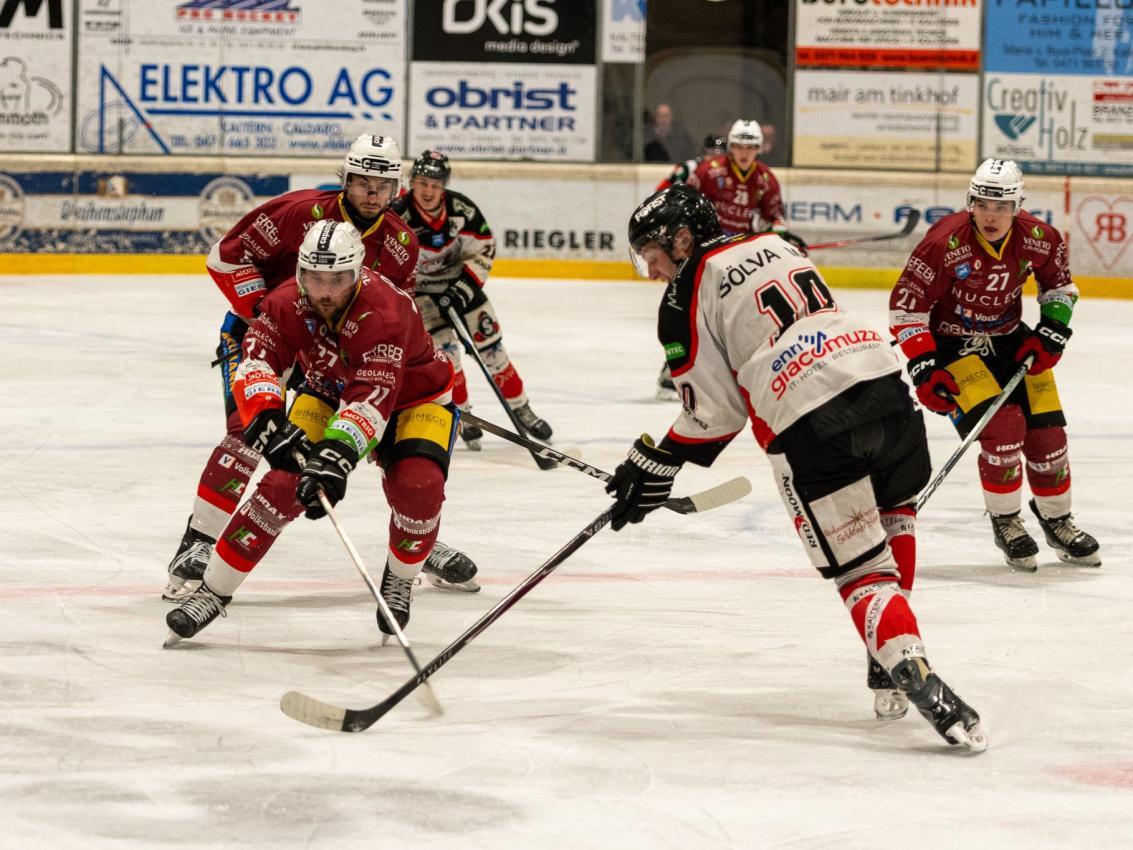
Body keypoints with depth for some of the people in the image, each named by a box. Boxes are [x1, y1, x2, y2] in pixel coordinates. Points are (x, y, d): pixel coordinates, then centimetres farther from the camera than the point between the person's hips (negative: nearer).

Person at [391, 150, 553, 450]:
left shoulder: (461, 208, -18)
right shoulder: (398, 217, -27)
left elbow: (484, 248, -7)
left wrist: (466, 286, -19)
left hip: (460, 280, 3)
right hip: (419, 288, -3)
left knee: (489, 342, 4)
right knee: (444, 348, -15)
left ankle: (521, 410, 17)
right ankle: (462, 416, 2)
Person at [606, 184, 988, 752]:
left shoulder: (686, 300, 4)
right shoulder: (774, 245, 24)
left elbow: (715, 412, 4)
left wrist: (656, 466, 17)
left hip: (810, 428, -6)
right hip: (882, 382, 6)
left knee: (861, 570, 0)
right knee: (894, 513, 30)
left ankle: (913, 673, -22)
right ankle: (892, 671, 26)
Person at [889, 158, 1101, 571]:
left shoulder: (1038, 239, -13)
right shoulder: (946, 243, -27)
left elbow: (1060, 285, 9)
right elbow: (905, 306, -20)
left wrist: (1051, 333, -5)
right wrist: (924, 370, -24)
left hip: (1009, 339, 5)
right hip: (952, 344, -5)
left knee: (1046, 429, 1)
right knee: (1002, 428, -20)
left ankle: (1057, 521, 25)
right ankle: (1005, 524, 2)